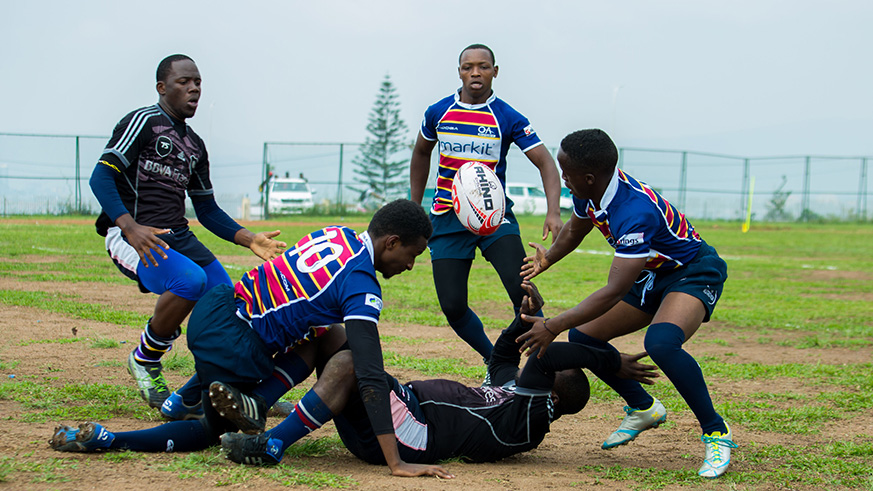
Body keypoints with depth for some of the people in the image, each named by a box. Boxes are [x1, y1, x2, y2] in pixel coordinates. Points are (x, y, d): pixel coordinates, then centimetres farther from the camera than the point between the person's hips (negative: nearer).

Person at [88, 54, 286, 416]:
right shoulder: (144, 122, -4)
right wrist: (130, 226, -30)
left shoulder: (194, 145, 20)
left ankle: (186, 403, 5)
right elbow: (101, 175, -14)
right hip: (131, 237, -8)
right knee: (191, 280, -34)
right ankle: (145, 359, -9)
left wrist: (249, 239, 6)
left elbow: (207, 210, 23)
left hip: (178, 237, 8)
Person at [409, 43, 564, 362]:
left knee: (522, 290, -22)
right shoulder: (438, 113, 3)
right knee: (452, 307, -4)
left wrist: (553, 213, -28)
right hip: (447, 216, 2)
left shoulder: (508, 119, -6)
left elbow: (545, 163, -12)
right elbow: (421, 154, 21)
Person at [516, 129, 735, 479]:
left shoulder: (635, 212, -37)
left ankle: (716, 433, -20)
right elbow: (574, 230, 17)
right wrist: (547, 259, 2)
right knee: (583, 336, 3)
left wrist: (554, 326, -34)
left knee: (661, 342, -36)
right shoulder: (588, 194, -9)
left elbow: (613, 292, -36)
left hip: (694, 273, -9)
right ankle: (643, 408, 24)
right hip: (652, 275, 9)